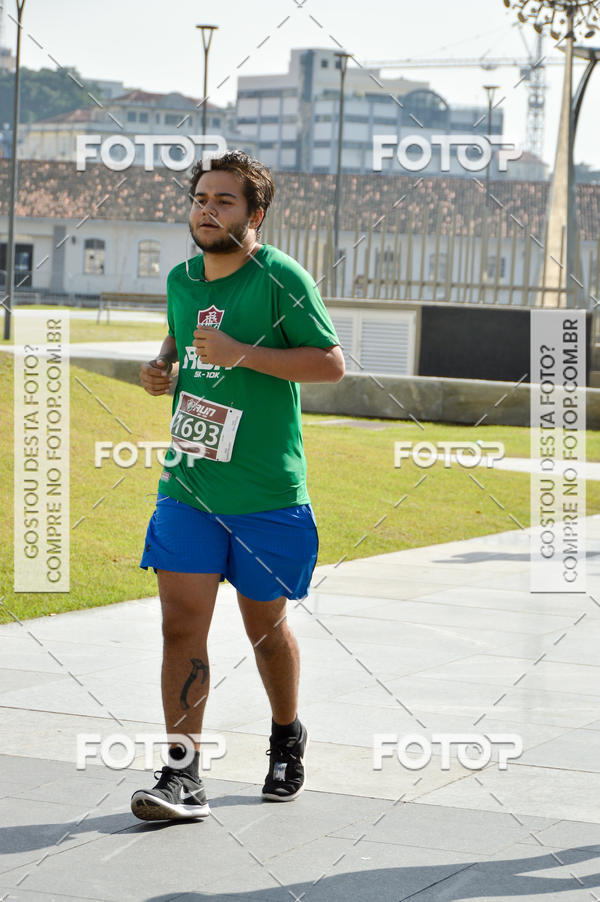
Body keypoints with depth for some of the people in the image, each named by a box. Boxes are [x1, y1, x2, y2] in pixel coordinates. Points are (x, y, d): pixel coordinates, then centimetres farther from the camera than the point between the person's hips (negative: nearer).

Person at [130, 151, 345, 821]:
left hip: (267, 493, -4)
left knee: (265, 627, 11)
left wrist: (241, 353, -21)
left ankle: (287, 738, 36)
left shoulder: (280, 278, -10)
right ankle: (182, 775, -6)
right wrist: (162, 367, 4)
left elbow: (331, 364, -13)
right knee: (181, 625, -7)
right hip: (187, 485, 4)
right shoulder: (180, 279, 8)